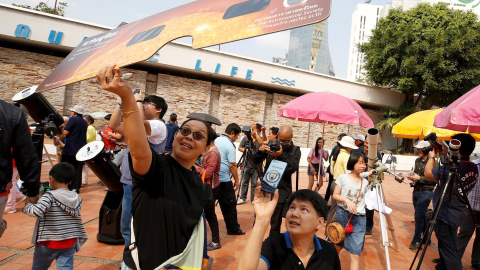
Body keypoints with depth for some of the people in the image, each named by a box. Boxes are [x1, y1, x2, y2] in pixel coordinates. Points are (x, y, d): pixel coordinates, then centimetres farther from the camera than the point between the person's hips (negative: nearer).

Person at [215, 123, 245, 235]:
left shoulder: (215, 140, 10)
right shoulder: (229, 145, -12)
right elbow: (232, 165, -13)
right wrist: (236, 180, -4)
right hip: (223, 180, -7)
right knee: (230, 204, 5)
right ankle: (233, 229, 14)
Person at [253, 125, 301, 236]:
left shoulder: (295, 150, 0)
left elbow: (293, 168, -14)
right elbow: (256, 160, 4)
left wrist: (281, 156, -26)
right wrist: (259, 151, -16)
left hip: (281, 191, -3)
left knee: (275, 224, 0)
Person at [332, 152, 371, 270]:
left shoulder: (365, 182, 8)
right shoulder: (343, 178, -2)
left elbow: (364, 199, 17)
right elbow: (335, 195, -3)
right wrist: (347, 200, -17)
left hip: (359, 219, 2)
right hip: (342, 215, -1)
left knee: (355, 254, -5)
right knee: (337, 245, 17)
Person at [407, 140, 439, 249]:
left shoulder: (434, 162, -12)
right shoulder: (417, 160, 10)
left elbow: (435, 180, -15)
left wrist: (419, 178, -19)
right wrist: (412, 177, 2)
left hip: (426, 192, -7)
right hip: (416, 191, 7)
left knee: (418, 216, -8)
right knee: (421, 216, 15)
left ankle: (416, 240, 3)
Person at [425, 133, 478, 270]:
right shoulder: (473, 168, 2)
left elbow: (428, 173, -18)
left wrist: (431, 156, -3)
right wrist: (446, 155, 8)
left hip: (446, 216, -9)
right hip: (458, 214, 9)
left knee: (450, 251, -1)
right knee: (445, 246, 24)